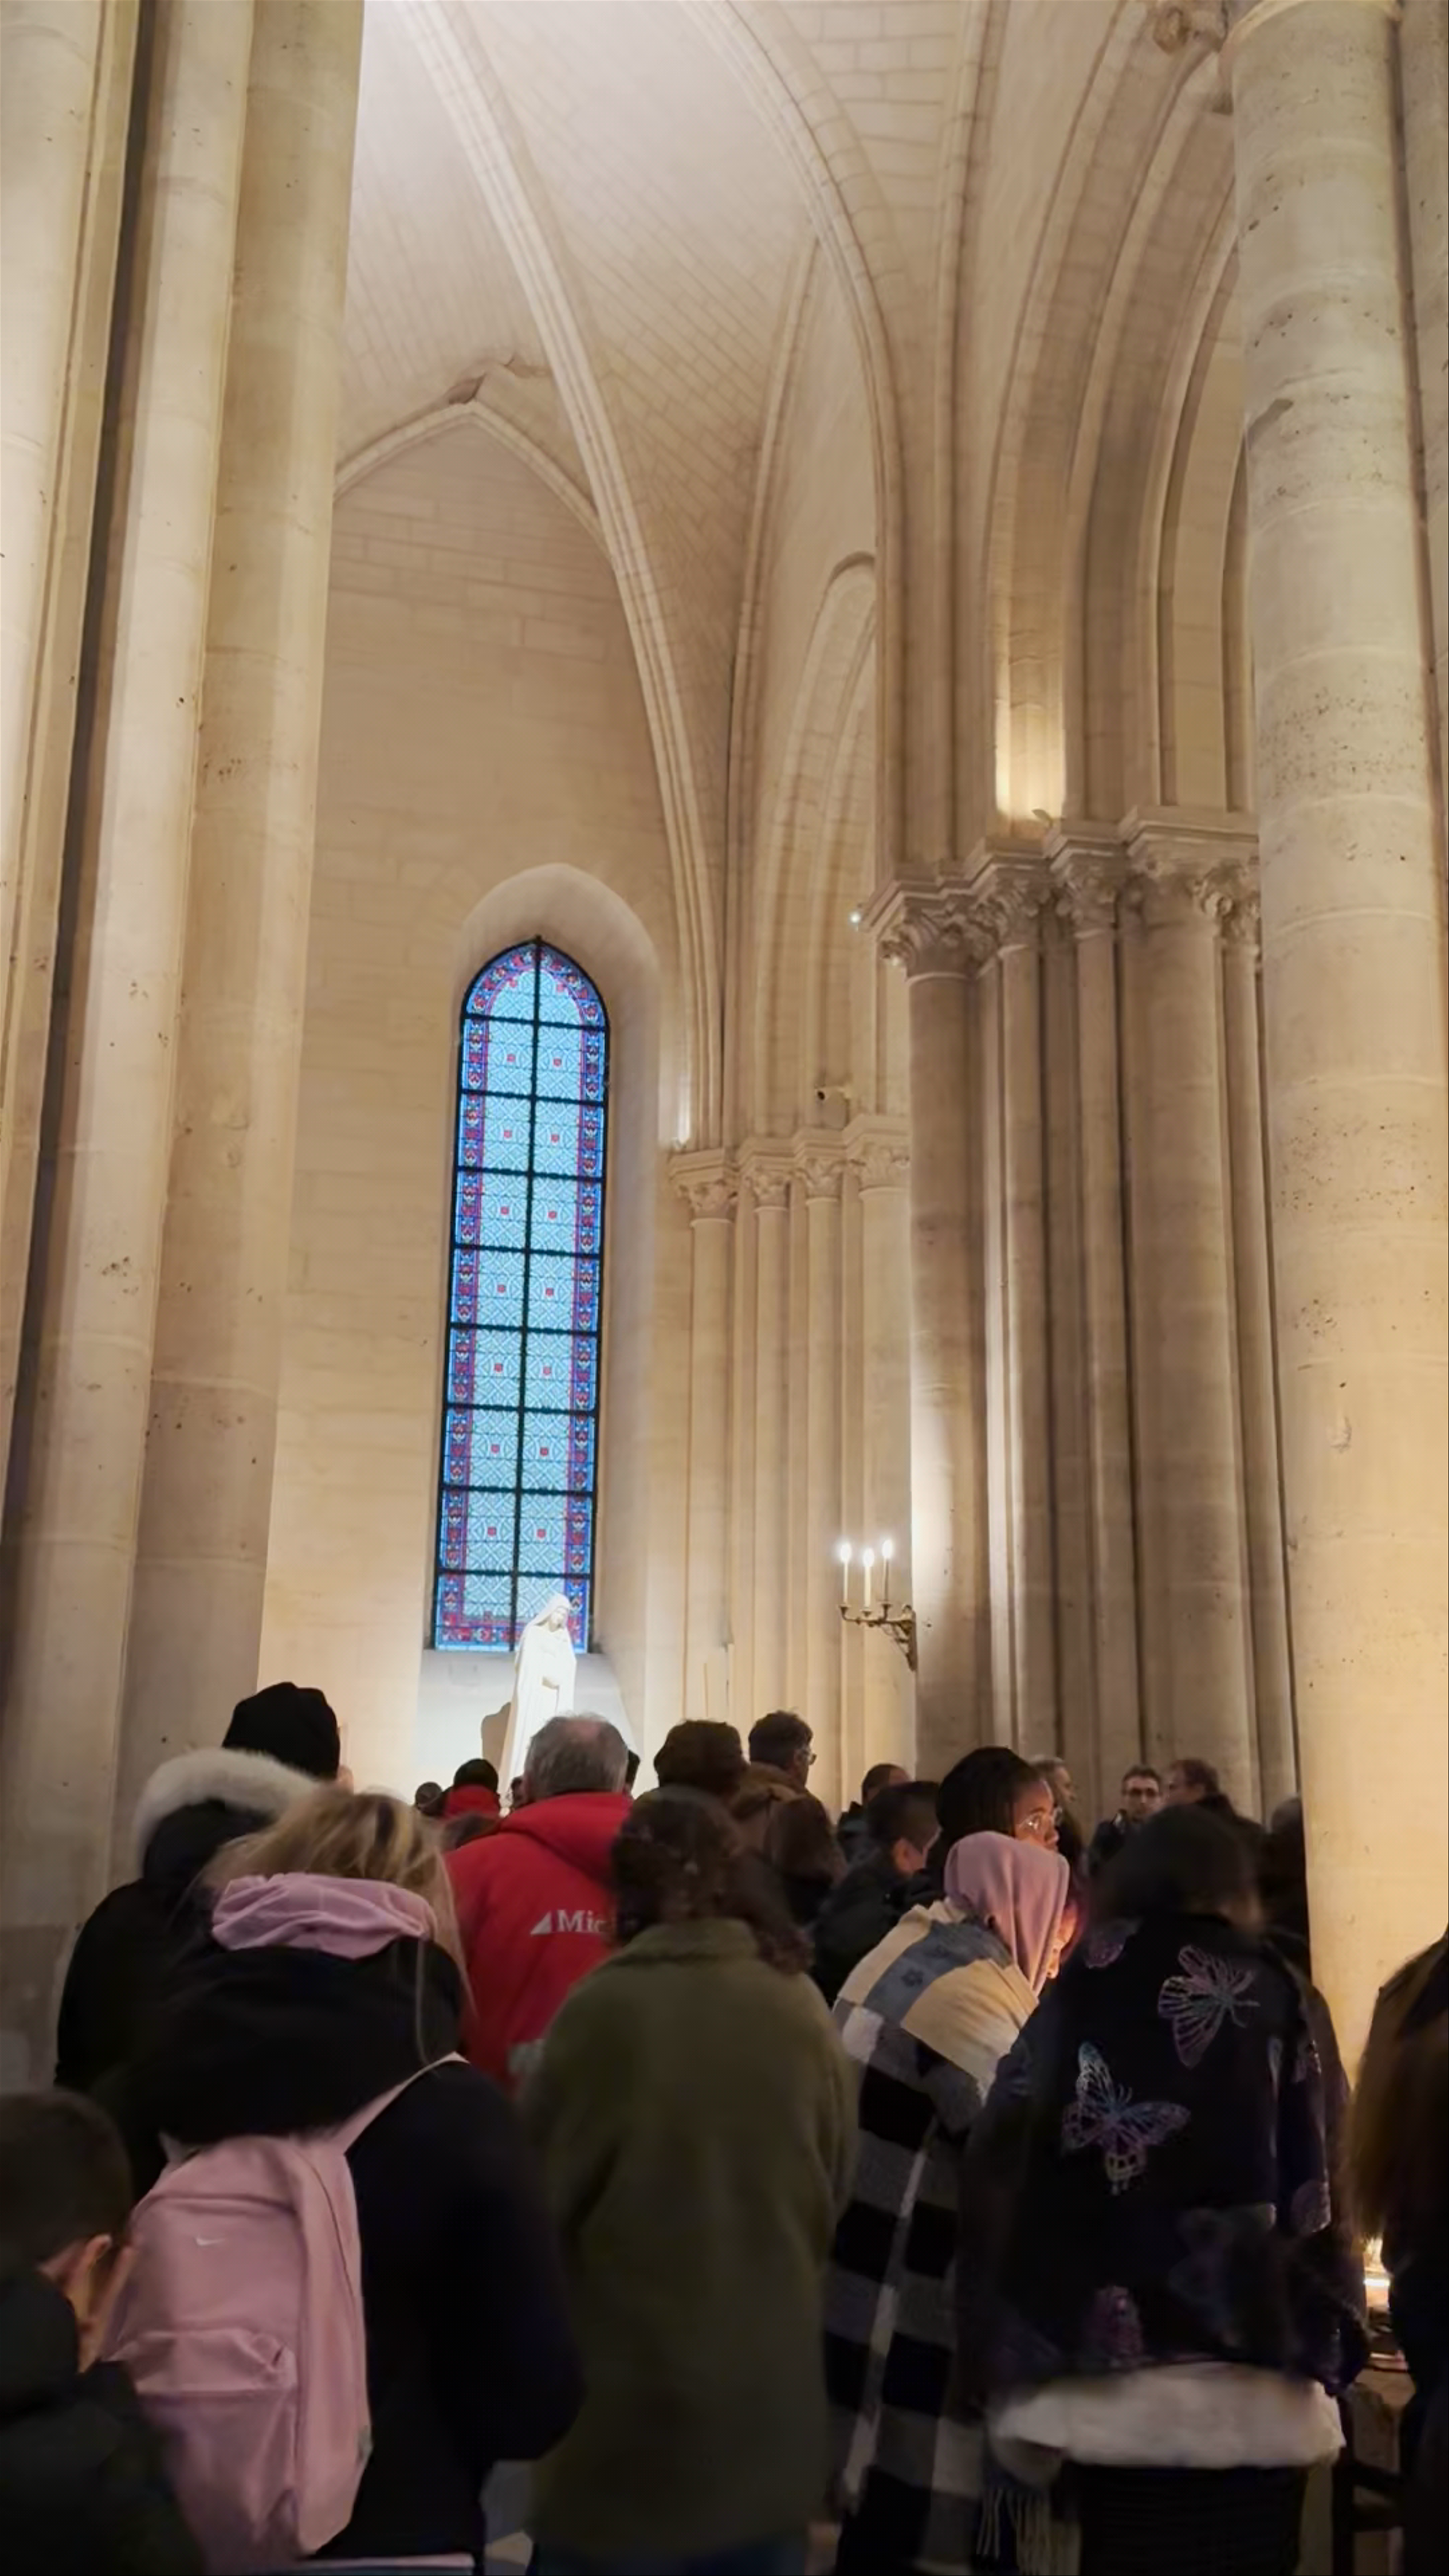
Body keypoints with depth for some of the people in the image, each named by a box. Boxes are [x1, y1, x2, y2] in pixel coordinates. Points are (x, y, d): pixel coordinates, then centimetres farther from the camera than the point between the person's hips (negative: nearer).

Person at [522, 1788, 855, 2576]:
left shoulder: (604, 2008, -18)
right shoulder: (802, 2009, -6)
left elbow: (538, 2191, -8)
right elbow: (835, 2192, 7)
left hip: (628, 2406, -4)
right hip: (774, 2392, 4)